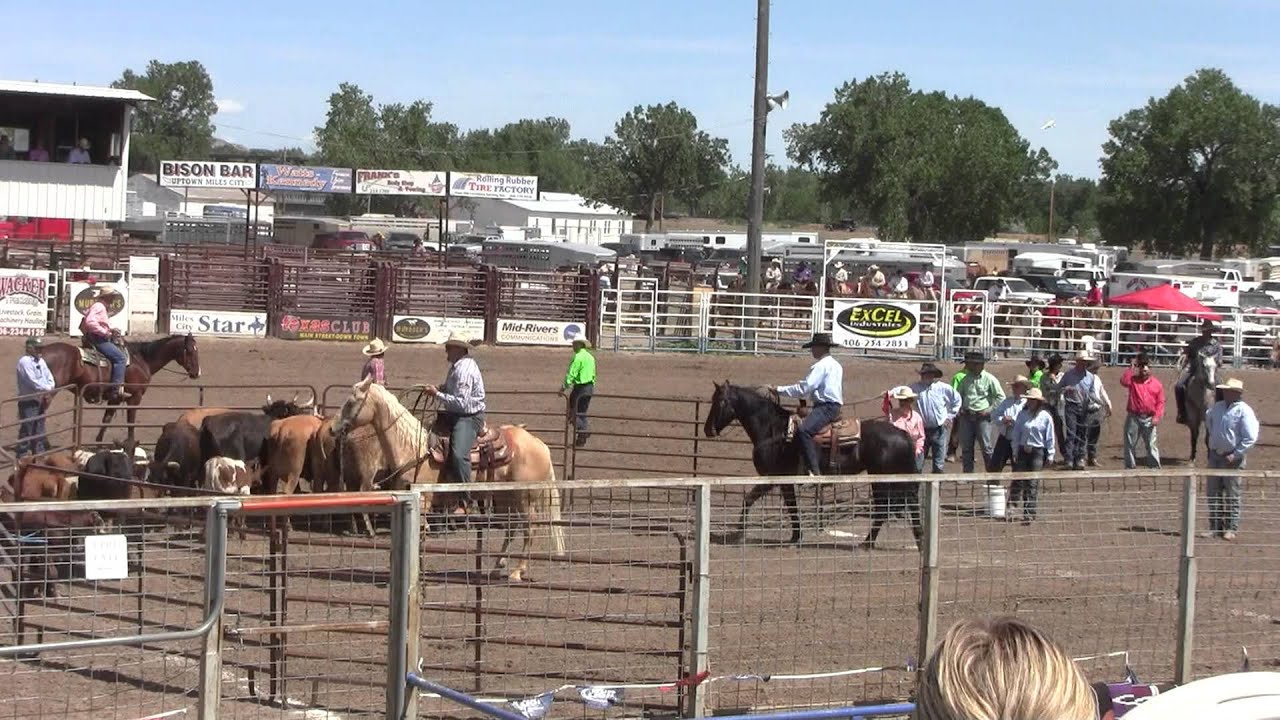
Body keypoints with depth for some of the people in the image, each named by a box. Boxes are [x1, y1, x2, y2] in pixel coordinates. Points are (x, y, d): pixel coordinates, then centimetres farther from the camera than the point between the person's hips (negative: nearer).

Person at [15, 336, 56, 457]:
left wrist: (49, 389, -9)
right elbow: (32, 382, -22)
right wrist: (47, 389, -11)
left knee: (39, 429, 16)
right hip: (28, 402, -9)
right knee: (26, 430, -6)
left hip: (40, 401, 9)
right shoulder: (25, 361, -15)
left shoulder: (41, 361, 12)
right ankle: (22, 455, -1)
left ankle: (39, 453, 26)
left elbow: (49, 378, 11)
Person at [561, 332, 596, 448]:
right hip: (590, 387, 8)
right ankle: (581, 440, 15)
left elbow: (571, 374, -19)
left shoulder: (578, 357, -15)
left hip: (580, 388, -8)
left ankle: (583, 429, -15)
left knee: (573, 412, 0)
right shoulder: (591, 357, 12)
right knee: (582, 413, 15)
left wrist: (564, 387, -15)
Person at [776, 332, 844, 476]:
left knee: (803, 431, -30)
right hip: (834, 406, 11)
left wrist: (779, 390, -9)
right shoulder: (835, 365, 21)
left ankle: (815, 471, -37)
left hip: (827, 408, -11)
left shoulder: (821, 366, -12)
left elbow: (803, 388, -16)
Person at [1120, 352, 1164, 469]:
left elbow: (1160, 401, 3)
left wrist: (1157, 416, -7)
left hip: (1149, 419, -1)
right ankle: (1129, 467, 15)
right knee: (1130, 443, 6)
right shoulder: (1133, 380, 2)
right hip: (1133, 417, 1)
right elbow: (1123, 381, -20)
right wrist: (1131, 368, -17)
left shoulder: (1156, 383, 3)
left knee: (1152, 444, 1)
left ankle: (1155, 467, 6)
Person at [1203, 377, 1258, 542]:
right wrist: (1210, 435, 24)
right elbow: (1208, 418, 31)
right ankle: (1215, 527, 20)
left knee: (1232, 495, 2)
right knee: (1213, 494, 11)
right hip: (1215, 456, 7)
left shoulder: (1244, 411, -14)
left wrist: (1235, 455, -19)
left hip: (1232, 459, -7)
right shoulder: (1217, 407, 7)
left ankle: (1231, 529, 9)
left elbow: (1250, 438, -18)